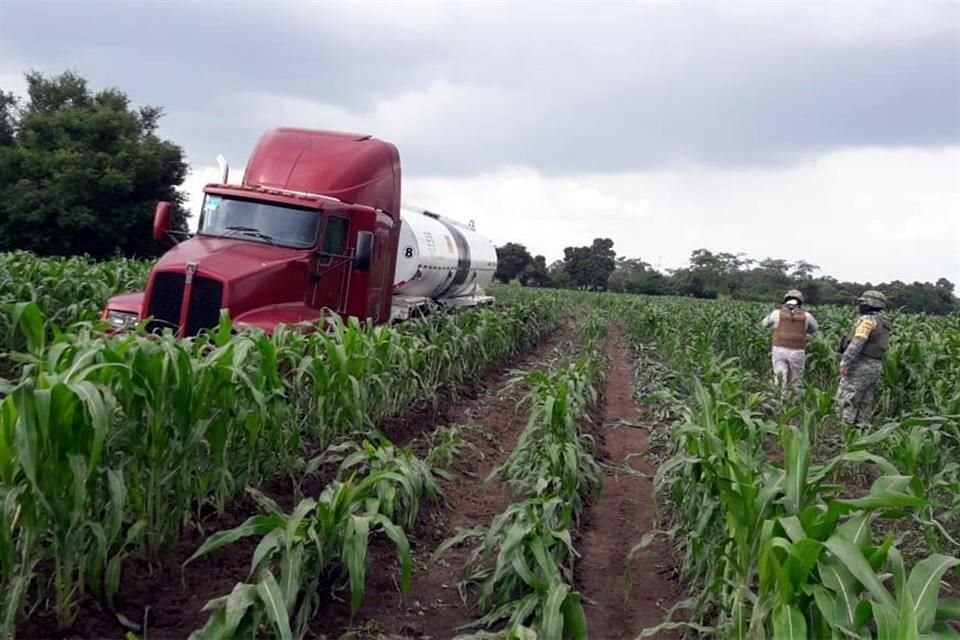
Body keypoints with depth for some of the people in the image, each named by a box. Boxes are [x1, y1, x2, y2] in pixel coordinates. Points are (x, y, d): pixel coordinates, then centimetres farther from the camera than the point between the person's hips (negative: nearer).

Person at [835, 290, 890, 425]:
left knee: (846, 398, -8)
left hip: (861, 365, -10)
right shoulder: (882, 324, 18)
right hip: (874, 367, 10)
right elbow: (877, 348, 18)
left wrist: (844, 362, -23)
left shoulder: (867, 319, -11)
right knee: (865, 402, 10)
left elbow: (857, 343, -21)